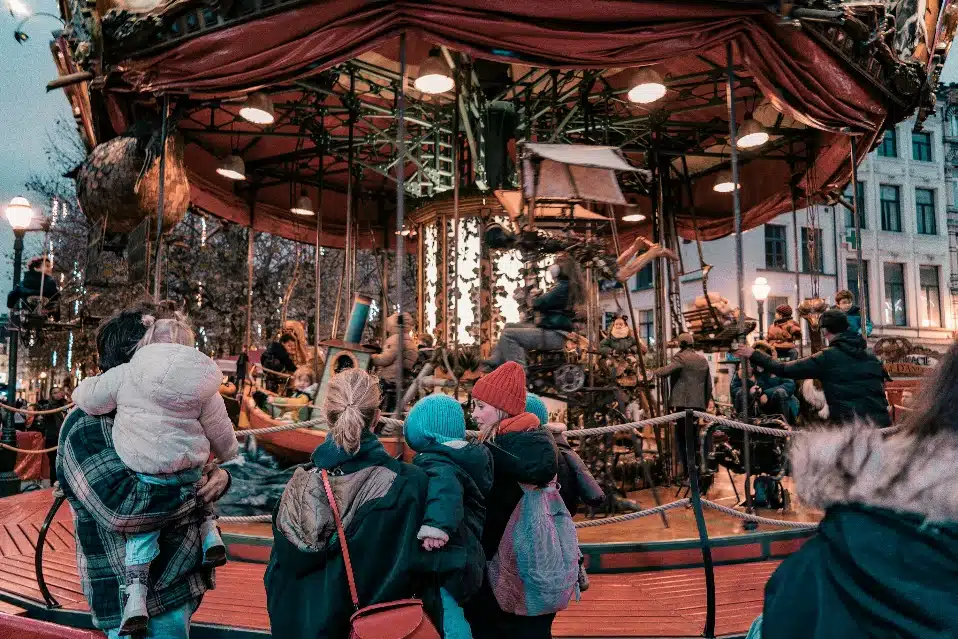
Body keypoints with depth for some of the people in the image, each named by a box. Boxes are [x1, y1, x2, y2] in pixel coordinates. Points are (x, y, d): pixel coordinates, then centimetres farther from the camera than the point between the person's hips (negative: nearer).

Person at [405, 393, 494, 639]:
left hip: (442, 563, -10)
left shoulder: (432, 461, -15)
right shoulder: (472, 459, 13)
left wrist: (436, 525, -49)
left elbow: (445, 483, -37)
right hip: (467, 559, 10)